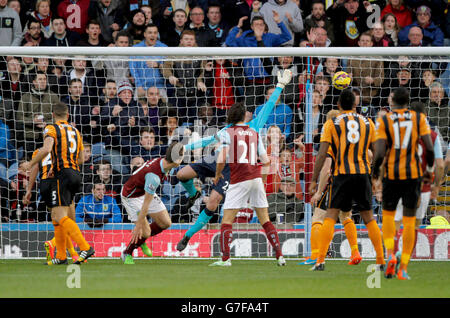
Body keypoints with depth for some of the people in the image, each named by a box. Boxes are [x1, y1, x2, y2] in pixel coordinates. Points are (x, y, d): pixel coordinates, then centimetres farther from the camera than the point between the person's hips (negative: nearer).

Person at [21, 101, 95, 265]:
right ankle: (61, 256, 15)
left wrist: (30, 164, -8)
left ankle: (85, 247, -25)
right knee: (56, 215, 15)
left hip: (63, 175, -8)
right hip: (76, 173, 8)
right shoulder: (75, 131, 19)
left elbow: (46, 148, -20)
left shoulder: (51, 129, -2)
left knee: (61, 217, -12)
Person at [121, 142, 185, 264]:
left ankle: (141, 240, 27)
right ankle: (127, 254, 14)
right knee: (145, 232, -12)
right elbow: (146, 204, -31)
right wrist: (139, 226, -24)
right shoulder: (154, 176, -39)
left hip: (145, 191, 8)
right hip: (132, 196, -8)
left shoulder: (162, 161, -14)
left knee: (166, 223, 3)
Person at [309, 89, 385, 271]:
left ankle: (320, 261, -12)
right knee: (368, 217, 12)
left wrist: (314, 180, -2)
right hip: (363, 174, 3)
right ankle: (381, 261, 12)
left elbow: (322, 154, -5)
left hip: (342, 174, -3)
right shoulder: (367, 123, 10)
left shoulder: (332, 123, 1)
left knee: (330, 217, -2)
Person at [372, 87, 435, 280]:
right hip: (413, 173, 0)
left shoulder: (384, 121, -2)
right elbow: (429, 148, -5)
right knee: (409, 219, 7)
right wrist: (429, 168, 12)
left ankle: (390, 253, -2)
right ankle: (403, 268, 3)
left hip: (392, 173, 0)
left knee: (388, 213, 20)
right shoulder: (419, 118, 1)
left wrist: (375, 171, 8)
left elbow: (379, 152, -11)